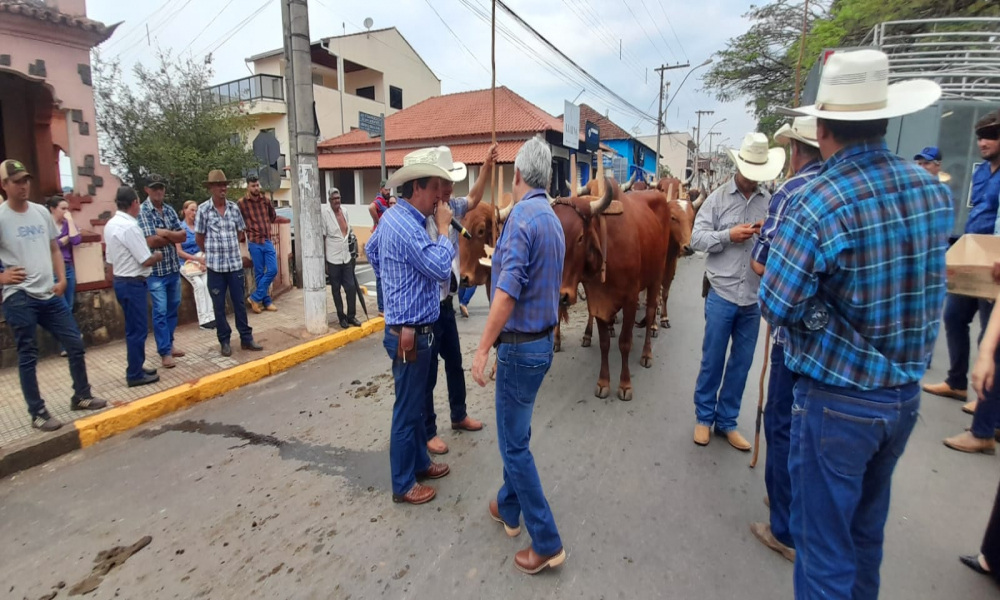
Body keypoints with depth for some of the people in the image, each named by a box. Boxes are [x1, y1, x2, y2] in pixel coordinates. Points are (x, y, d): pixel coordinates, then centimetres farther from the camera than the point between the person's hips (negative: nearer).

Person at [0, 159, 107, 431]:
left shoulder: (42, 212, 7)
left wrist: (61, 279, 3)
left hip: (50, 295, 5)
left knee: (75, 344, 10)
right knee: (28, 356, 4)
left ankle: (81, 396, 25)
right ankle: (38, 413, 14)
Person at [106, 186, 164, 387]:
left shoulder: (111, 225, 9)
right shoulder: (130, 226, -21)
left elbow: (111, 258, 15)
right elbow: (146, 260, -20)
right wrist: (159, 255, -1)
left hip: (120, 281, 10)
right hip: (133, 283, -10)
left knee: (133, 328, 18)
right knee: (138, 329, 0)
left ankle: (135, 370, 27)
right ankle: (135, 375, 7)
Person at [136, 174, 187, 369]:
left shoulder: (170, 210, 8)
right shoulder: (142, 211, -9)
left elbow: (183, 236, 3)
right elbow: (151, 241, -17)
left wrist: (165, 233, -13)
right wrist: (172, 236, -5)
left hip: (174, 267, 6)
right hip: (155, 269, -6)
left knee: (173, 308, 14)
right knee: (160, 311, -3)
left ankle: (168, 344, 28)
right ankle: (164, 352, 4)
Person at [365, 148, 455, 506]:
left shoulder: (394, 217, 9)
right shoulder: (406, 226, -23)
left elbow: (371, 249, 25)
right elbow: (441, 268, -25)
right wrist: (444, 228, -14)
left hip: (408, 327, 10)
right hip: (410, 333, -10)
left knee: (415, 403, 21)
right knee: (408, 409, 4)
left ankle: (420, 463, 38)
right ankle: (403, 486, 20)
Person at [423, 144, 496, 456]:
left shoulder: (451, 207, 2)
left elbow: (473, 199, 19)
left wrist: (486, 167, 10)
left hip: (446, 302, 9)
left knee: (455, 362, 22)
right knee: (426, 371, 6)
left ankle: (459, 415, 41)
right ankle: (427, 431, 23)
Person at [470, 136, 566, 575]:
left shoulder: (522, 215, -18)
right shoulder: (553, 219, 10)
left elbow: (507, 292, -25)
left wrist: (482, 349, -20)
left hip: (520, 345, -9)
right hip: (541, 340, 9)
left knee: (514, 444, 3)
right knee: (516, 434, 22)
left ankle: (547, 542, 13)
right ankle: (509, 508, 38)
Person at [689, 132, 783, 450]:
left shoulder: (771, 202, 4)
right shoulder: (717, 198, -1)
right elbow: (697, 238, -5)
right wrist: (728, 235, -18)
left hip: (755, 298, 3)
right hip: (721, 294, -2)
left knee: (741, 363, 12)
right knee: (712, 360, 8)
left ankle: (726, 421, 28)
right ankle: (704, 417, 26)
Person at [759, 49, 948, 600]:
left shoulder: (817, 204, -22)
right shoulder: (933, 191, 1)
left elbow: (776, 307, -19)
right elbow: (923, 280, 13)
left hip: (837, 400, -7)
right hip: (906, 393, 7)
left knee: (824, 541, 9)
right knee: (868, 524, 26)